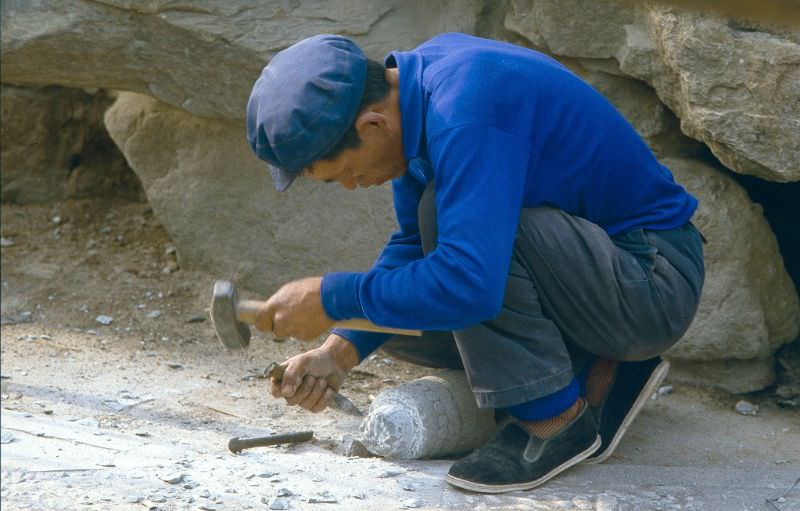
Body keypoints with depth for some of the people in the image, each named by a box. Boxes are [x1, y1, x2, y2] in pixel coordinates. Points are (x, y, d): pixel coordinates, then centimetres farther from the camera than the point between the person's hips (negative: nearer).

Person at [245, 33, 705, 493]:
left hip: (655, 283, -10)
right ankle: (599, 376, 7)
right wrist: (340, 354, -1)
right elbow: (413, 244, 11)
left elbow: (469, 285, -37)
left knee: (445, 209, -27)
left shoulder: (465, 117, -29)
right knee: (393, 312, 5)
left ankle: (555, 420, -16)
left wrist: (333, 298, -24)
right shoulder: (419, 78, 1)